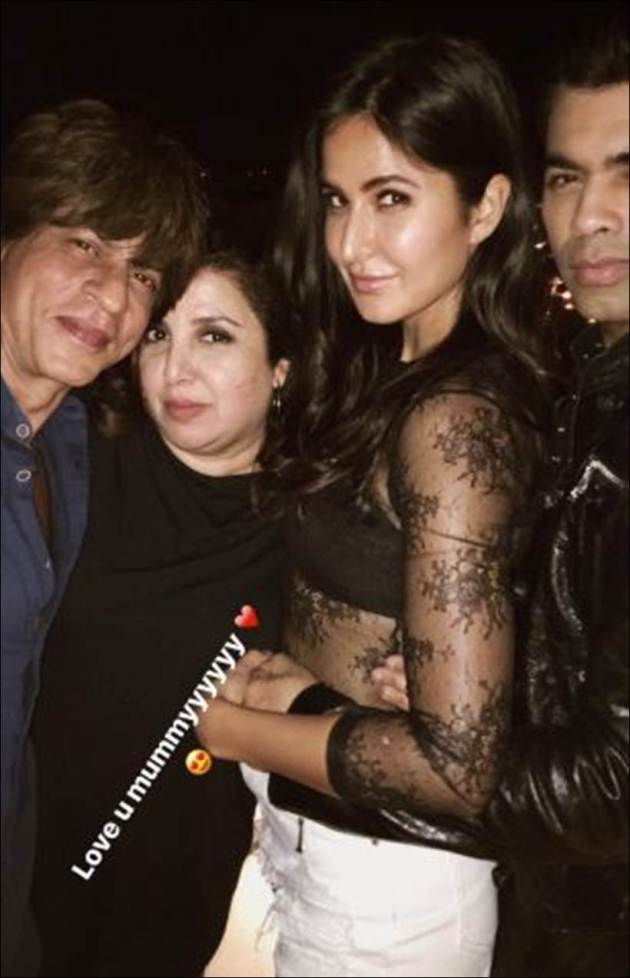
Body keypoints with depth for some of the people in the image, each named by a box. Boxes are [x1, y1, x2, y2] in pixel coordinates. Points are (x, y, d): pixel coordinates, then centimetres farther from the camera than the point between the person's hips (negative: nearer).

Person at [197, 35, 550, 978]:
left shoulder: (452, 418, -25)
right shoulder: (394, 377, 2)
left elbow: (454, 762, -27)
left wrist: (230, 725, -16)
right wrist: (290, 675, -7)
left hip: (382, 891, -7)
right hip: (316, 841, 8)